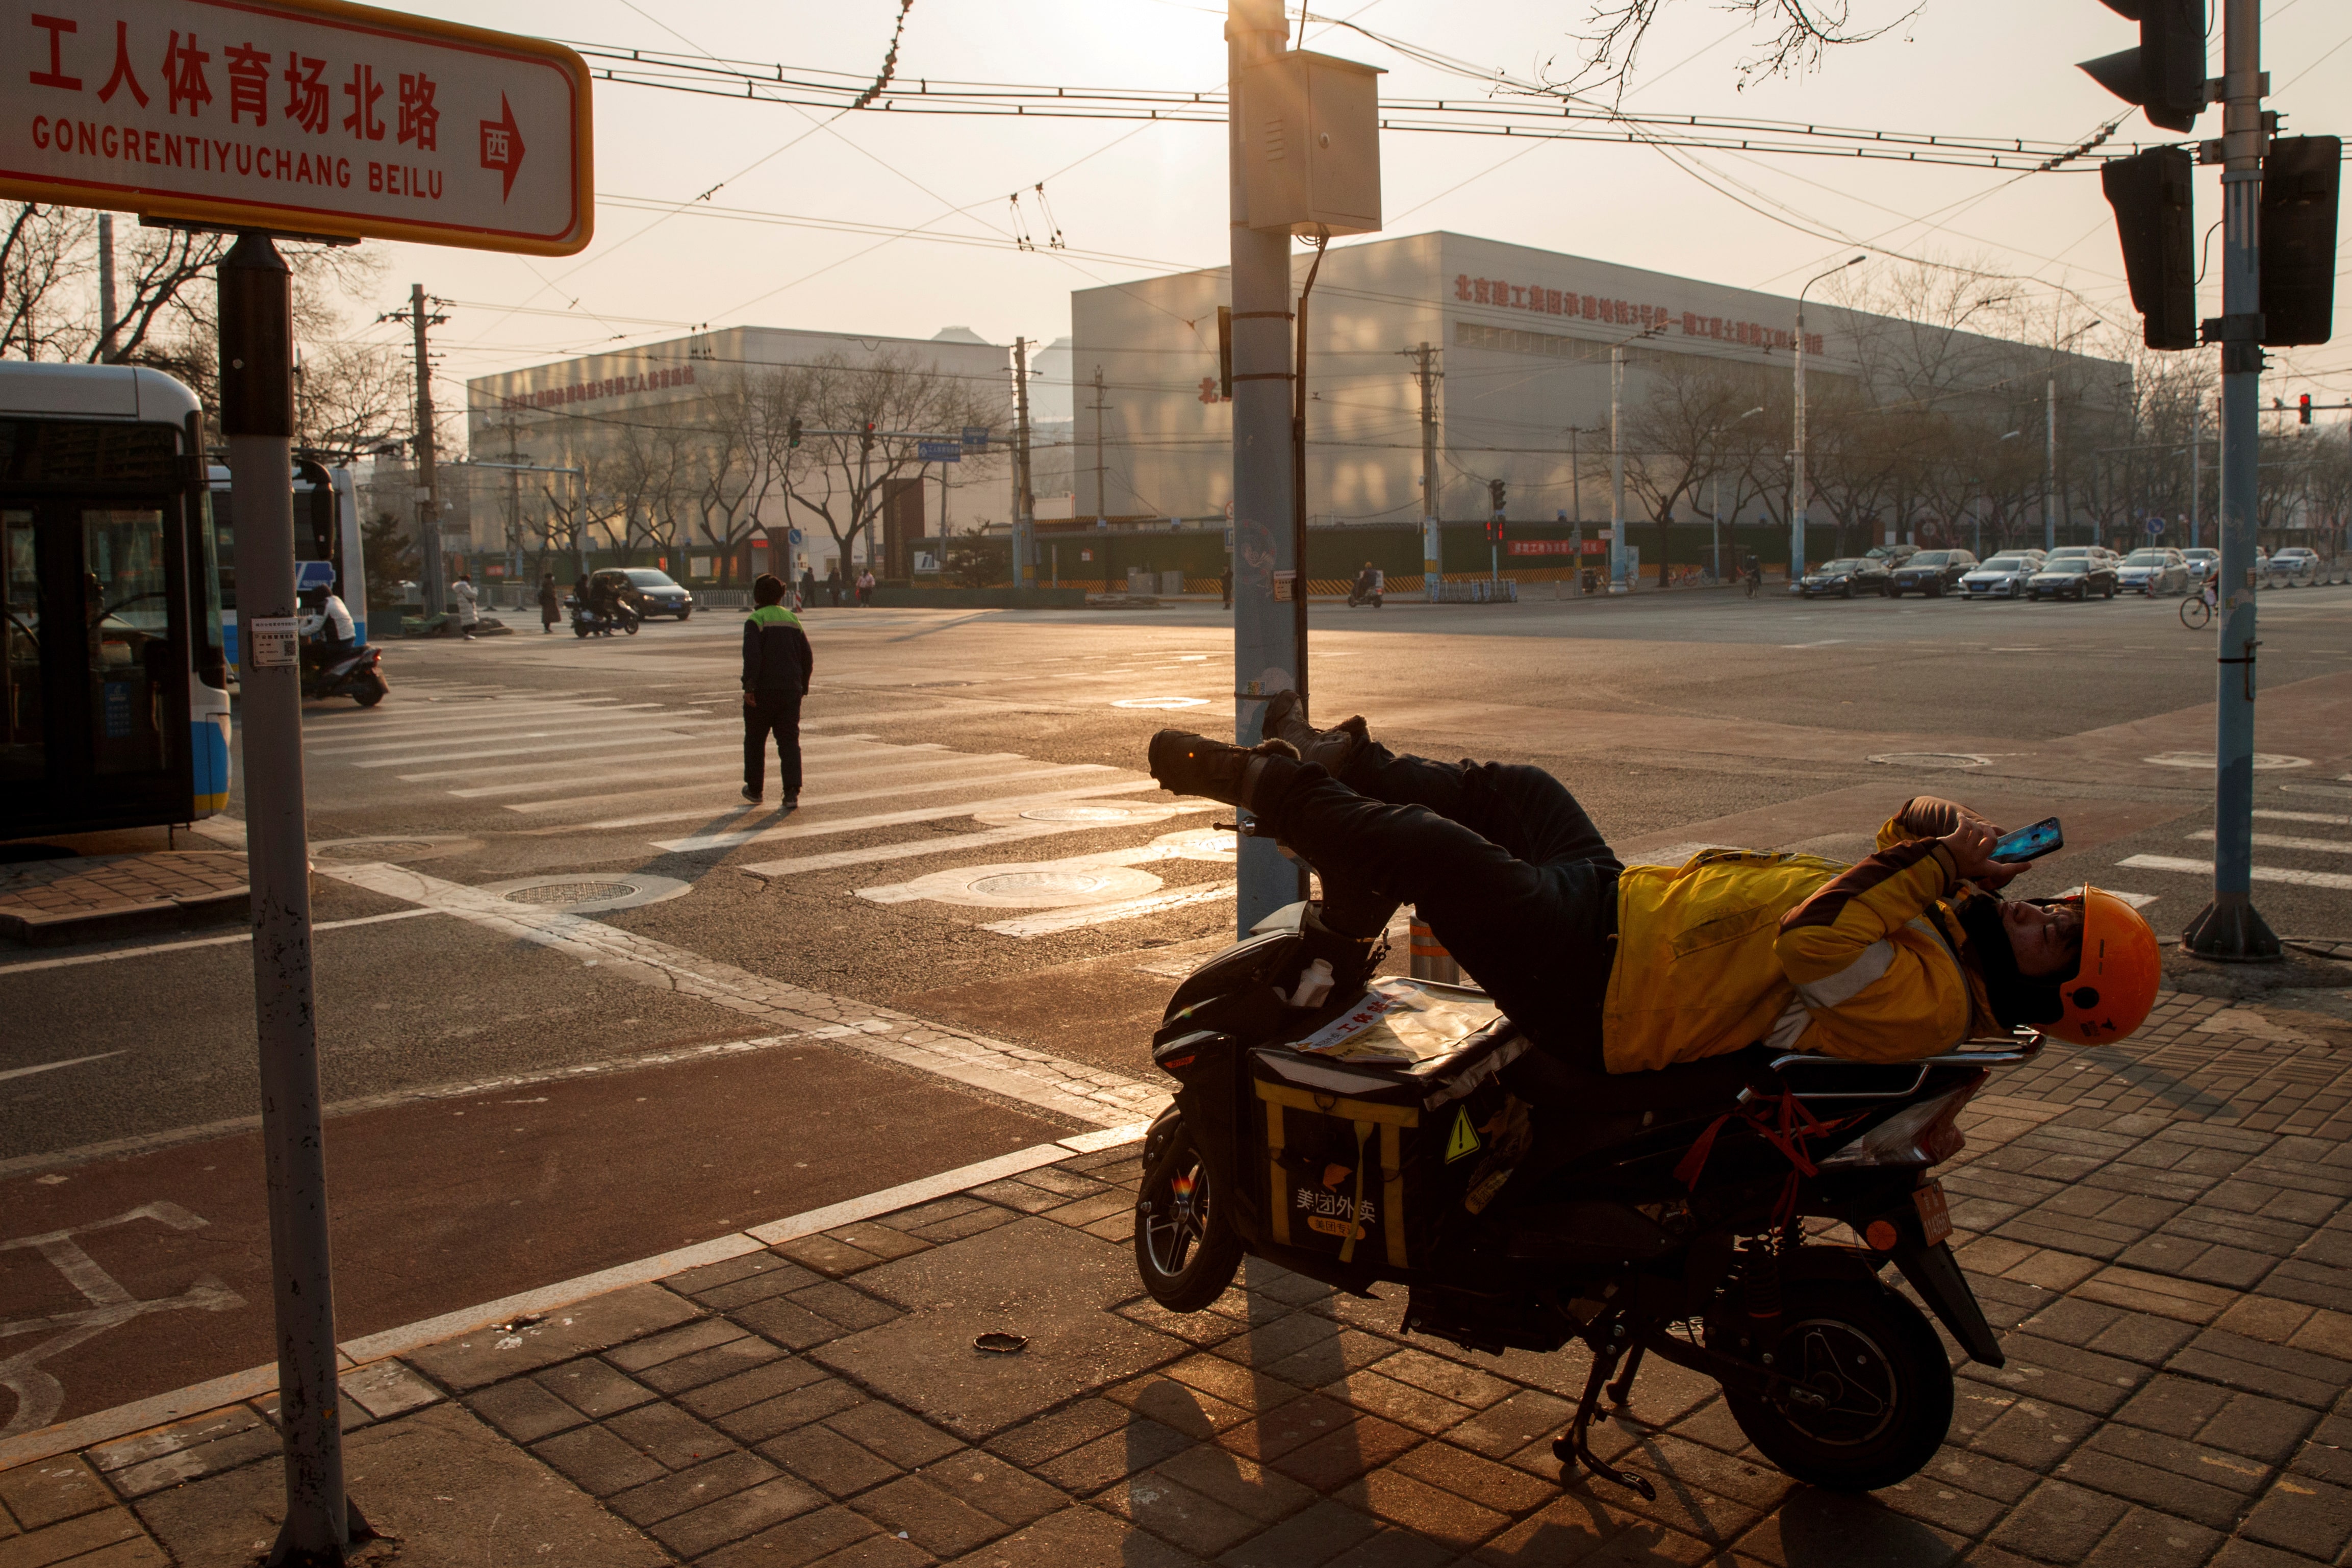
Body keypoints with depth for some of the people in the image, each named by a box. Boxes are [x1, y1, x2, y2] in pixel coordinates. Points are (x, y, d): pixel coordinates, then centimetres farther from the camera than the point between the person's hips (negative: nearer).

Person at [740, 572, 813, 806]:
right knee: (789, 741, 4)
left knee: (755, 740, 12)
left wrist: (749, 686, -19)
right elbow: (807, 657, 13)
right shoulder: (792, 620, 11)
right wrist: (802, 686, 22)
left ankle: (755, 789, 21)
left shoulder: (756, 620, -8)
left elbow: (752, 656, -20)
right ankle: (792, 792, -8)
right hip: (790, 691, 4)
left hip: (763, 691, -4)